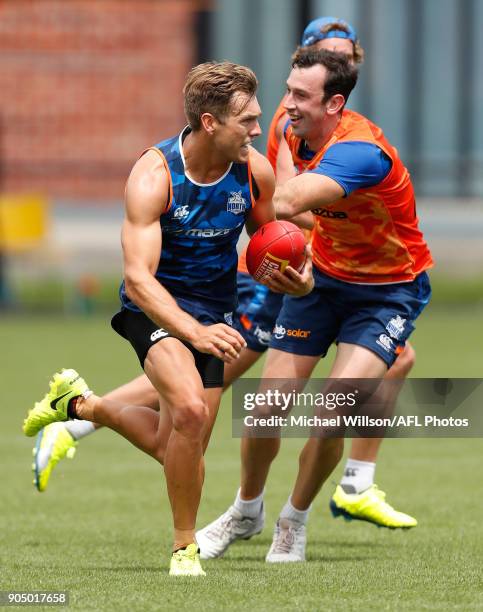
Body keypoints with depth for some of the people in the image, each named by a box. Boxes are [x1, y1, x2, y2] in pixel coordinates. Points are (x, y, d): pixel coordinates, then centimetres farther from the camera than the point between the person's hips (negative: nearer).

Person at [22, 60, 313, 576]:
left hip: (212, 314, 5)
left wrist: (298, 279, -13)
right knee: (190, 409, -30)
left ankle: (83, 404, 38)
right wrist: (193, 331, -46)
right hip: (155, 307, -5)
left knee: (177, 447, 8)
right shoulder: (154, 175, -25)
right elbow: (138, 277, -31)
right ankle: (184, 547, -11)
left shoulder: (256, 171, -10)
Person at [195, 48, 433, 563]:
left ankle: (294, 521, 5)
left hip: (389, 291, -6)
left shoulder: (359, 151, -33)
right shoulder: (295, 132, -8)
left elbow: (286, 203, -46)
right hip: (324, 277, 6)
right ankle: (245, 512, 24)